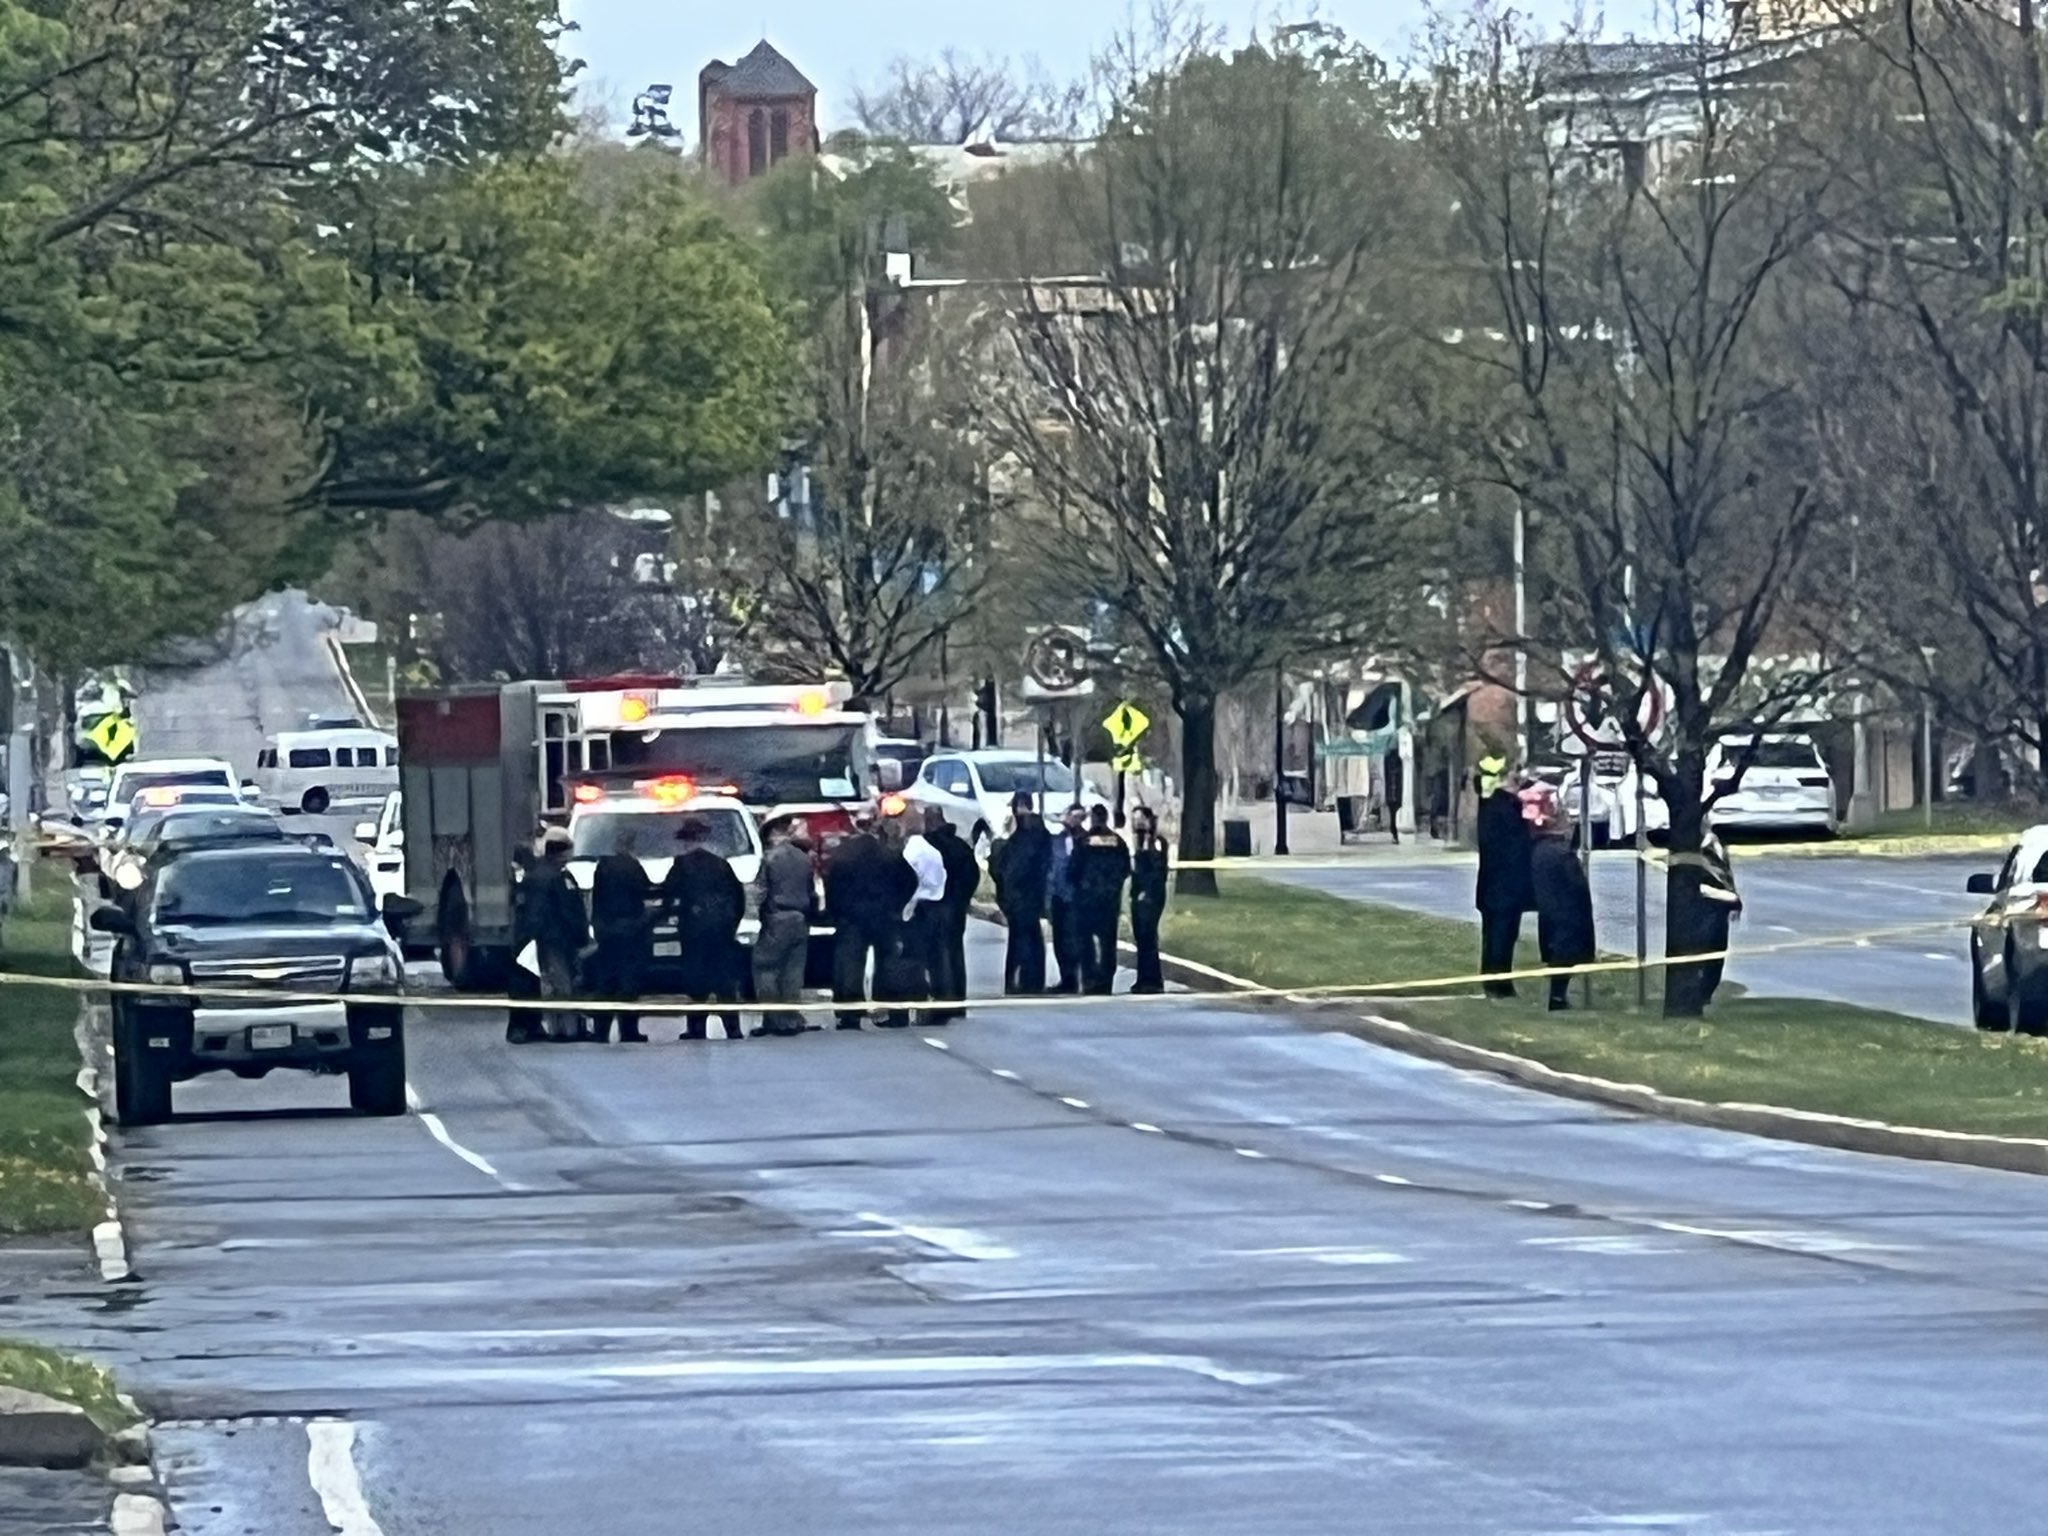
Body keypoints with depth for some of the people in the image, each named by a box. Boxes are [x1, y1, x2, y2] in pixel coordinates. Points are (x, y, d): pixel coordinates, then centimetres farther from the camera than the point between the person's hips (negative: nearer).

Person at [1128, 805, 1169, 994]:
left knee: (1148, 937, -10)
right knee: (1141, 938, 7)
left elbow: (1158, 871, -14)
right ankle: (1145, 980, 10)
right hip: (1138, 895, 8)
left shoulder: (1157, 842, -8)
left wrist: (1147, 892, -16)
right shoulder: (1139, 841, 17)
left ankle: (1152, 980, -10)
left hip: (1151, 896, -8)